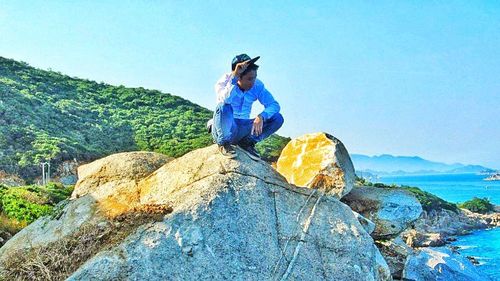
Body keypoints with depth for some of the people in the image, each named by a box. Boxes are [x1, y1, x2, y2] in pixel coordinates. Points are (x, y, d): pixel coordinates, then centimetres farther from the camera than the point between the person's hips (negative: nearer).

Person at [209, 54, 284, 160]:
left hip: (242, 130, 4)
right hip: (223, 130, -3)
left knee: (277, 118, -12)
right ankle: (223, 143, -13)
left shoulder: (257, 85, -6)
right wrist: (234, 76, -40)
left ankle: (247, 142, -2)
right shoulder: (225, 81, -15)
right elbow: (225, 99, -37)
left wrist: (261, 116, -29)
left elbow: (274, 105, -11)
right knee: (224, 106, -36)